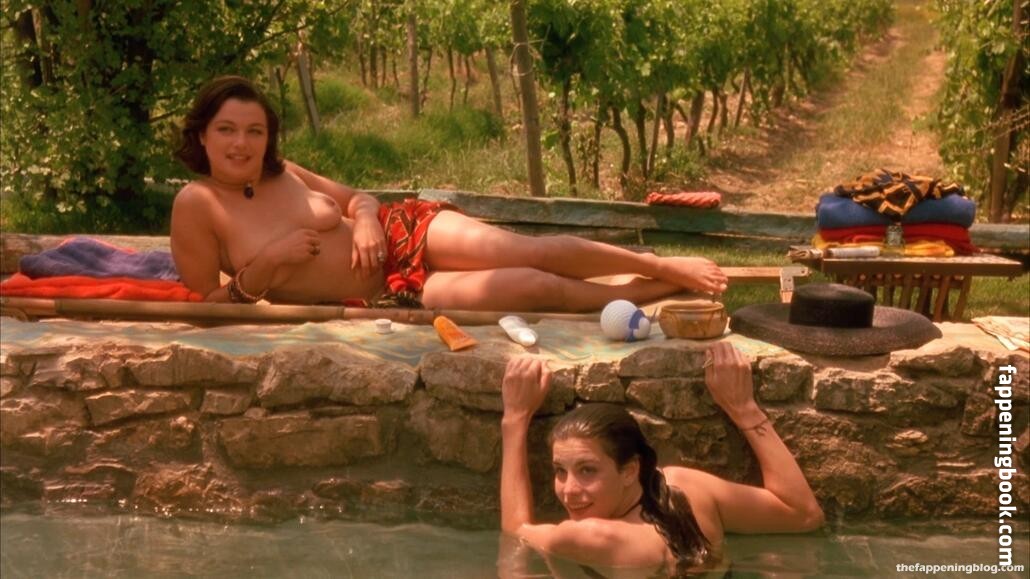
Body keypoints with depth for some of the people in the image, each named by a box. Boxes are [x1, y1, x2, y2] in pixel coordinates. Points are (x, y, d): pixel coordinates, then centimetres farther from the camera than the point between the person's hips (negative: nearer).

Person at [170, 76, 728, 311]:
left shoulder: (281, 172, 4)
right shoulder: (197, 203, -10)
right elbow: (210, 304, -6)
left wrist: (366, 220, -9)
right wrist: (267, 264, -21)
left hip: (399, 234, 4)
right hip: (392, 293, -4)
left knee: (535, 251, -14)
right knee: (531, 287, -14)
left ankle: (667, 267, 1)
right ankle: (661, 292, 3)